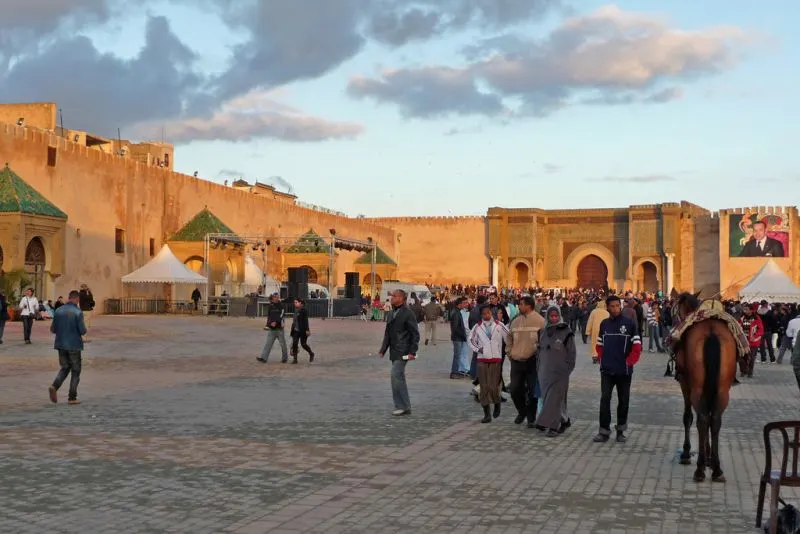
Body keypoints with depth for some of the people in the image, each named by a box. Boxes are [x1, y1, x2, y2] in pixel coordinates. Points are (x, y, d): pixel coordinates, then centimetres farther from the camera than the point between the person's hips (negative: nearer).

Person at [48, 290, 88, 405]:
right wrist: (83, 330, 7)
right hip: (74, 345, -5)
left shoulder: (58, 311, 1)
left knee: (65, 367, 18)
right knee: (75, 371, 7)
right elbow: (83, 331, -15)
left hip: (61, 345, 5)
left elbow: (52, 329, 4)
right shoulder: (78, 312, -14)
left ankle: (54, 386, -7)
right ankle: (72, 398, 6)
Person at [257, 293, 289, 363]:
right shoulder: (270, 306, 11)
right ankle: (263, 358, -9)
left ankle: (285, 358, 18)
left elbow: (281, 316, -15)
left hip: (279, 328, -4)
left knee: (283, 343, 4)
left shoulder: (281, 306, -3)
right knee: (268, 343, -3)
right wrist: (267, 325, 11)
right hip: (271, 328, 4)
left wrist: (276, 322, -26)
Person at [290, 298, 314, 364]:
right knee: (294, 343, -3)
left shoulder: (304, 311, -12)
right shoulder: (296, 310, 11)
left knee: (303, 344, 0)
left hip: (302, 331, -7)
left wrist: (307, 330, -21)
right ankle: (295, 359, 1)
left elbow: (306, 321, -16)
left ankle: (311, 354, 25)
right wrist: (292, 330, 20)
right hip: (296, 330, 7)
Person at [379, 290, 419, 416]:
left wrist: (412, 352, -16)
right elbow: (387, 333, 21)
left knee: (396, 375, -15)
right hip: (394, 351, 9)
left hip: (402, 352, -9)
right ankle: (404, 407, 19)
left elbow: (415, 334, -11)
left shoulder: (407, 313, -10)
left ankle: (402, 406, -9)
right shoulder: (392, 313, 15)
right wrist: (383, 349, 15)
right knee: (399, 378, 11)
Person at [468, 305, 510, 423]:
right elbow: (470, 340, 13)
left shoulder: (499, 325, 1)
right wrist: (477, 349, -1)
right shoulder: (477, 327, 5)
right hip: (482, 360, 2)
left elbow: (508, 338, 5)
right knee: (484, 387, 0)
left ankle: (497, 405, 23)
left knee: (494, 387, -7)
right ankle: (487, 414, 6)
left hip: (495, 360, -2)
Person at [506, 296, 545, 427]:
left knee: (532, 391, 2)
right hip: (517, 361, 4)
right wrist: (509, 353, 9)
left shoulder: (540, 321, -7)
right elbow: (510, 339, 19)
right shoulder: (516, 321, 9)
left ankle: (531, 418, 14)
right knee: (515, 390, 5)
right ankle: (522, 412, 28)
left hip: (532, 362, -4)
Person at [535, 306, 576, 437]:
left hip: (559, 372, -5)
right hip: (545, 371, 5)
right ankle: (564, 421, 22)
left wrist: (568, 368, -7)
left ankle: (553, 426, -6)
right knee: (547, 397, 8)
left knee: (554, 398, -7)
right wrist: (538, 369, 14)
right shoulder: (543, 332, 11)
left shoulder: (566, 332, -4)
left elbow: (571, 352, -3)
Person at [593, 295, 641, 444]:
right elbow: (599, 345, 15)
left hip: (624, 370, -2)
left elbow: (637, 347, -7)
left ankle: (621, 430, 19)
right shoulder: (604, 324, 5)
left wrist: (629, 362, -10)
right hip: (607, 370, 2)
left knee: (623, 400, 8)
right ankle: (604, 431, 0)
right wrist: (603, 359, 3)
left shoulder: (630, 323, -6)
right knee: (605, 399, -4)